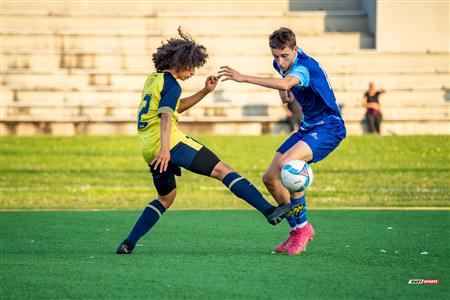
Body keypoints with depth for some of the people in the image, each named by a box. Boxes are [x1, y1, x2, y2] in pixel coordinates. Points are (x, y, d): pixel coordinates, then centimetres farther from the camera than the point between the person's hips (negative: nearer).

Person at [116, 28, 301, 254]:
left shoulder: (153, 79, 22)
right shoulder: (171, 85, -6)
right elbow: (166, 116, -21)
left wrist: (205, 91, 25)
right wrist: (165, 148, -32)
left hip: (148, 149, 9)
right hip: (170, 143, -9)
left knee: (166, 197, 24)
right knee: (222, 170, -10)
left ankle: (129, 243, 15)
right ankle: (269, 210, -20)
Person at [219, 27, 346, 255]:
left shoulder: (304, 66, -25)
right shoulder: (281, 64, 4)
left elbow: (285, 84, -48)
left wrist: (244, 78, -52)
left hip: (328, 127, -10)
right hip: (308, 127, 10)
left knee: (285, 164, -32)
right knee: (270, 178, 3)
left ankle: (302, 226, -18)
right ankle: (297, 230, 17)